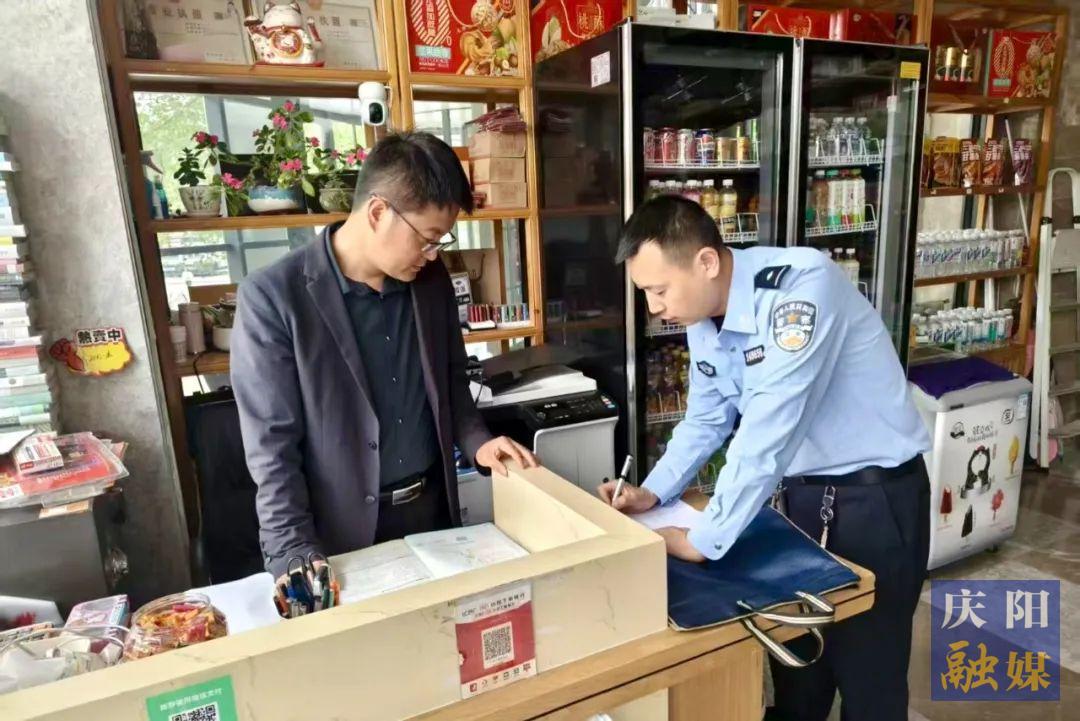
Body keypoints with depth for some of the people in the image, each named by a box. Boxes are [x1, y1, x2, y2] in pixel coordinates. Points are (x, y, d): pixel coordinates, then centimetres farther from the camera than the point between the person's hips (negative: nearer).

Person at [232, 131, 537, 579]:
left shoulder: (431, 280, -1)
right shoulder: (273, 297, -17)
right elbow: (272, 445, -16)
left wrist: (475, 441, -4)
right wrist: (294, 554, -20)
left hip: (433, 507, 5)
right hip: (342, 531, -5)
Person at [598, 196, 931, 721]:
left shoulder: (801, 284, -28)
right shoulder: (703, 321, -3)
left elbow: (769, 429, -32)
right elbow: (706, 420, 9)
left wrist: (704, 541, -26)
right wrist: (653, 492, -3)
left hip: (876, 493, -6)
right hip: (802, 491, 7)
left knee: (866, 668, 8)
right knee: (793, 648, 18)